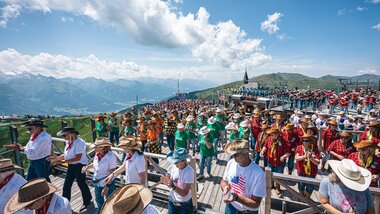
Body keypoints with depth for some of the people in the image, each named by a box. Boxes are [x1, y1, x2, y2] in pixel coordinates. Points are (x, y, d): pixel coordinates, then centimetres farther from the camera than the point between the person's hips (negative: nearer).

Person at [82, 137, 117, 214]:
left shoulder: (111, 156, -30)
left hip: (107, 183, -7)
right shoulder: (97, 154, -10)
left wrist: (107, 186, -22)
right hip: (97, 182, 7)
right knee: (98, 200, 29)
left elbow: (112, 173, -24)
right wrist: (87, 167, -4)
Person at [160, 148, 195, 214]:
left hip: (184, 204, -4)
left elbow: (184, 193, -26)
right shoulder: (174, 166, -13)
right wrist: (166, 181, -24)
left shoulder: (189, 172, -28)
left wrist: (173, 186, -39)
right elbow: (170, 179, -2)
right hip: (172, 201, 4)